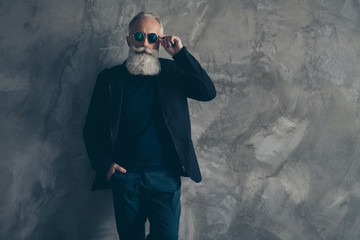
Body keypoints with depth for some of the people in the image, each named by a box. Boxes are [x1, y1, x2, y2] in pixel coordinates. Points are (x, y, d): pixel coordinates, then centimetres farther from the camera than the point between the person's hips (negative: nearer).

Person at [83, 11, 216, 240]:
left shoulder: (172, 71, 4)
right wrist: (103, 164, -6)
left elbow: (208, 92, -9)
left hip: (165, 176, 0)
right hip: (125, 176, 1)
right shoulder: (110, 78, 4)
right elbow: (91, 127, 6)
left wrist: (180, 53, -12)